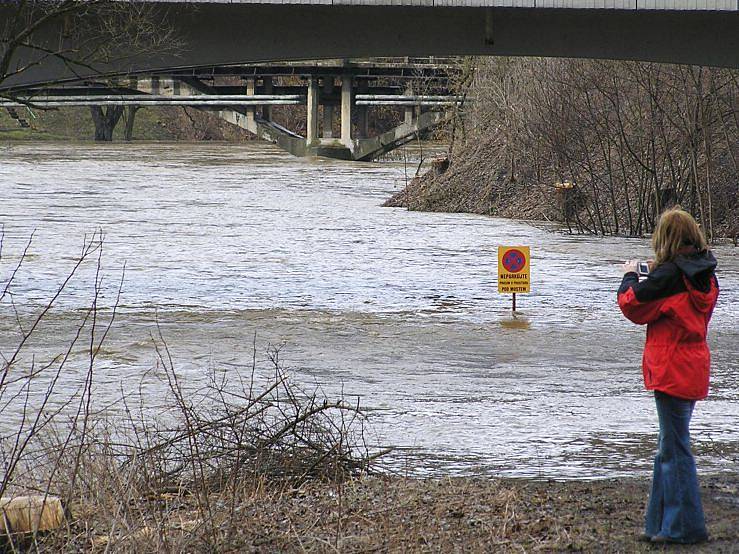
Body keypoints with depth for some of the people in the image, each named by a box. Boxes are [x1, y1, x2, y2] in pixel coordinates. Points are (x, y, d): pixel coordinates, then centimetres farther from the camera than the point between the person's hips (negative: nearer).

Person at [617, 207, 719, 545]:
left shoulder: (669, 273, -16)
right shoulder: (704, 275, 7)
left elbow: (632, 304, -8)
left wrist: (630, 276, 9)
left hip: (671, 372, -9)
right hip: (694, 371, 9)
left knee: (675, 449, -3)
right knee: (669, 448, 15)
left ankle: (686, 527, 0)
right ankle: (661, 523, 21)